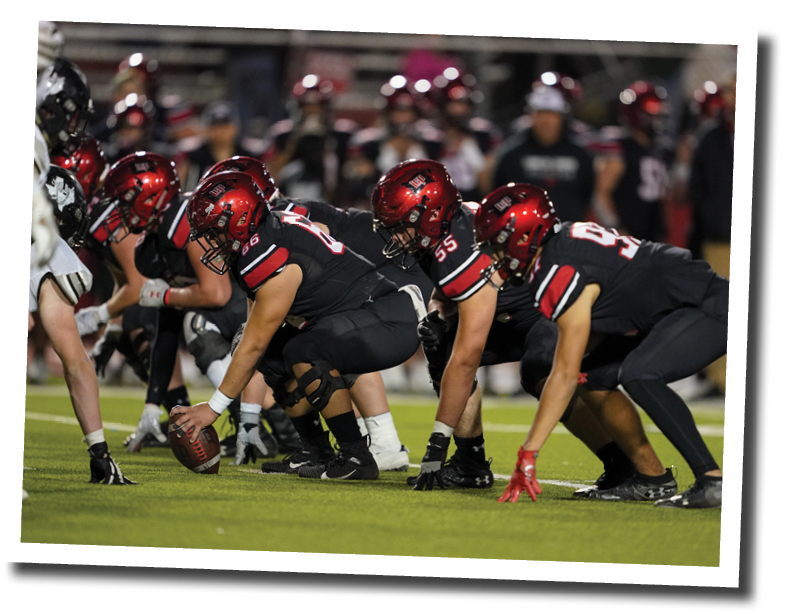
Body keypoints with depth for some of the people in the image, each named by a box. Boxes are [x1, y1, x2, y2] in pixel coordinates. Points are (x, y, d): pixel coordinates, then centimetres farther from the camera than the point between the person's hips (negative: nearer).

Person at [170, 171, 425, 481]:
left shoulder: (272, 258, -22)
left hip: (392, 324, -10)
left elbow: (254, 344, -16)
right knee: (272, 355, 7)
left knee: (304, 352, -29)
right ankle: (317, 453, 12)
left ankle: (357, 458, -18)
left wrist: (213, 407, -8)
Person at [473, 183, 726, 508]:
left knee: (638, 374, -30)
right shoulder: (565, 241, 6)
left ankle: (713, 481, -28)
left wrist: (528, 453, -20)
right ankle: (651, 479, 10)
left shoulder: (563, 273, -22)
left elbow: (566, 375, -22)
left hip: (711, 307, -10)